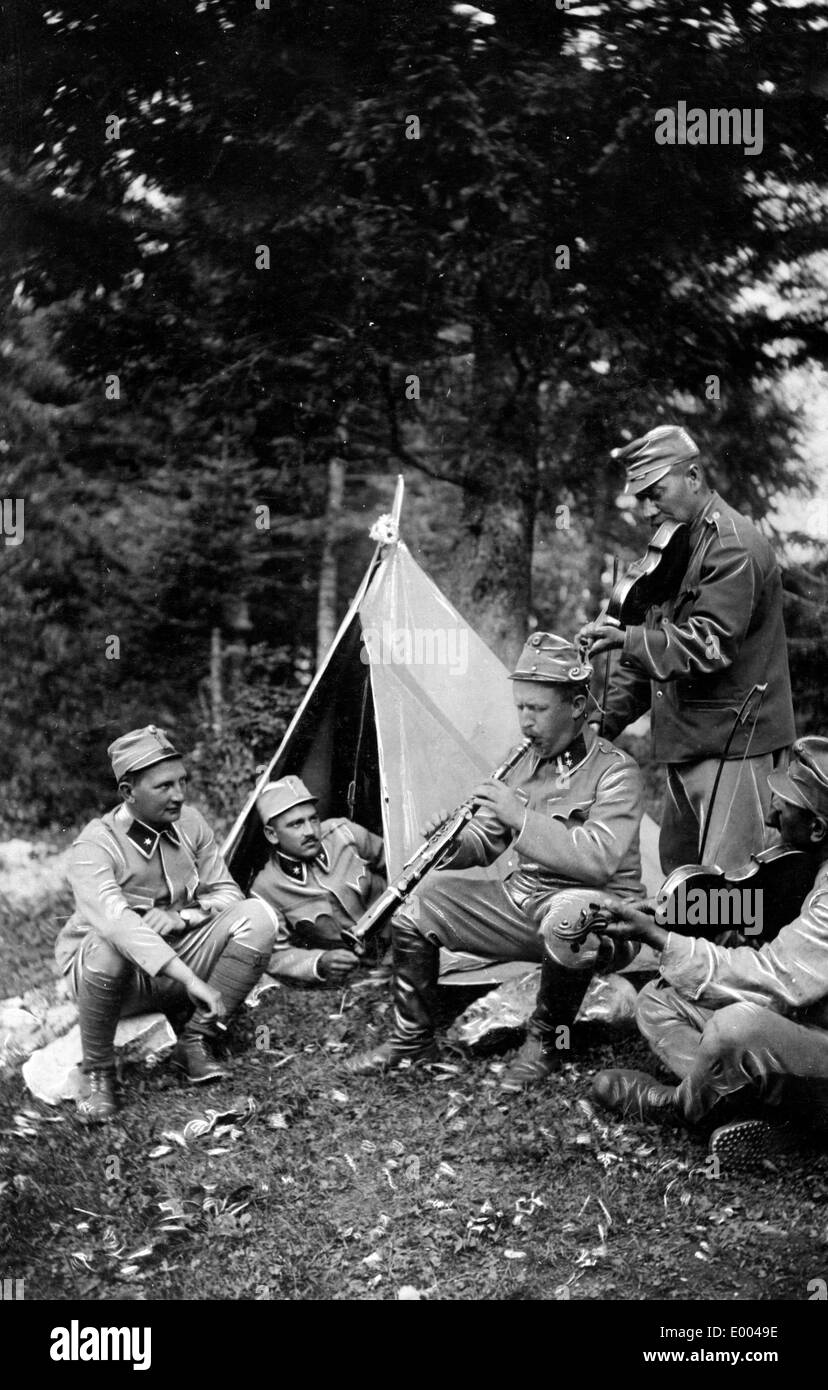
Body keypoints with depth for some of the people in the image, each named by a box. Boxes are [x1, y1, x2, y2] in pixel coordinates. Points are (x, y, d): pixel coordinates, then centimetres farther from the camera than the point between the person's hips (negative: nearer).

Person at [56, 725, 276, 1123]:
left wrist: (182, 915, -21)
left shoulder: (189, 823, -4)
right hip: (123, 978, -5)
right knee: (109, 945, -41)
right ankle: (97, 1072, -15)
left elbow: (226, 893, 2)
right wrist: (192, 980, -48)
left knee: (256, 916, -19)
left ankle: (195, 1041, -8)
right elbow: (116, 922, -40)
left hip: (180, 959, 5)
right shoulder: (95, 845, -23)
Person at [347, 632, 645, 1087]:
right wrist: (451, 846, -9)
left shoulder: (615, 771, -14)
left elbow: (598, 859, -29)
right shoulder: (526, 762, 8)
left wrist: (521, 816, -30)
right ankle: (412, 1040, 12)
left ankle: (546, 1042, -12)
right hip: (520, 897, 7)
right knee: (418, 904, -3)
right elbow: (484, 842, 15)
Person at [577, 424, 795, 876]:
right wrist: (608, 718, 10)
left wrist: (628, 638, -30)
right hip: (687, 741, 10)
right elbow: (654, 644, 20)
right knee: (677, 868, 14)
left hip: (732, 740, -10)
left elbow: (713, 643, -22)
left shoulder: (733, 546, -13)